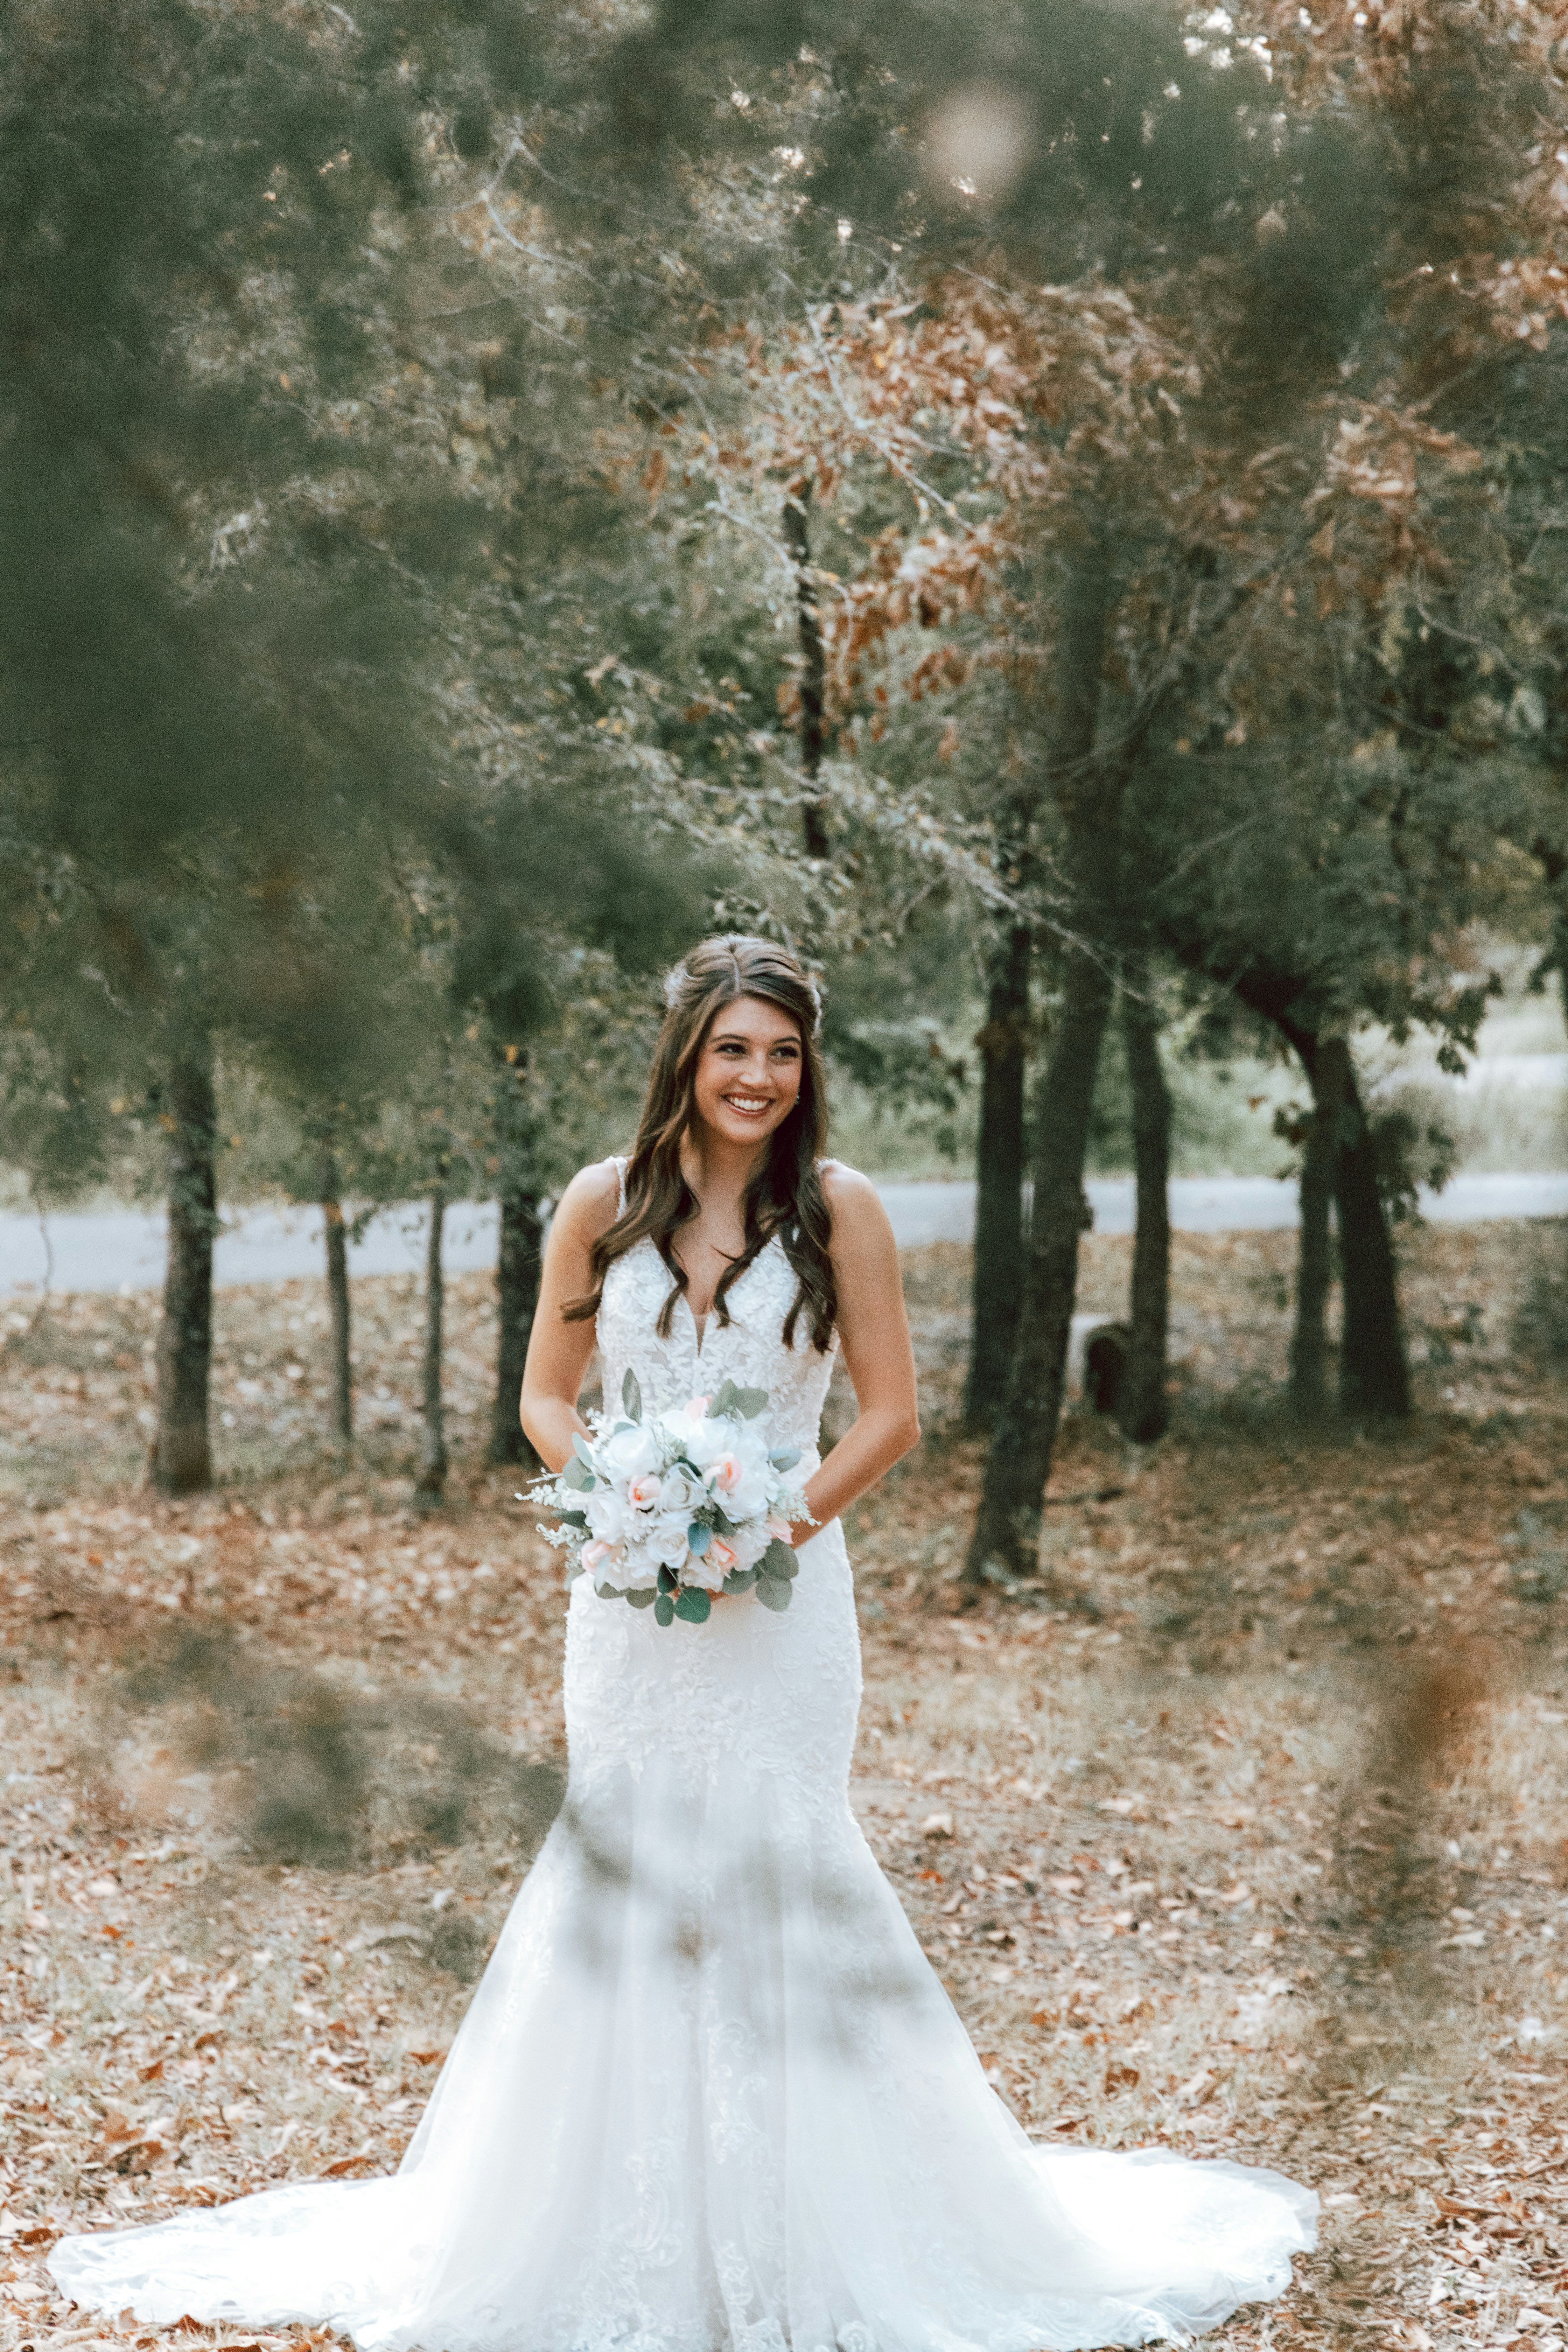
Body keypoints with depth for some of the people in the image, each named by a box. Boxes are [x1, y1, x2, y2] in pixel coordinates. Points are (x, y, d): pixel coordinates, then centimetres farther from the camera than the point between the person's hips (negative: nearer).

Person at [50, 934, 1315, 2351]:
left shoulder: (840, 1209, -1)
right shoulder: (602, 1206, 4)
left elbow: (892, 1412, 1)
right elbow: (545, 1396, 10)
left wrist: (783, 1521, -11)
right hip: (633, 1592, 2)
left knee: (779, 1874, -4)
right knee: (625, 1869, 0)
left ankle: (790, 2226, 7)